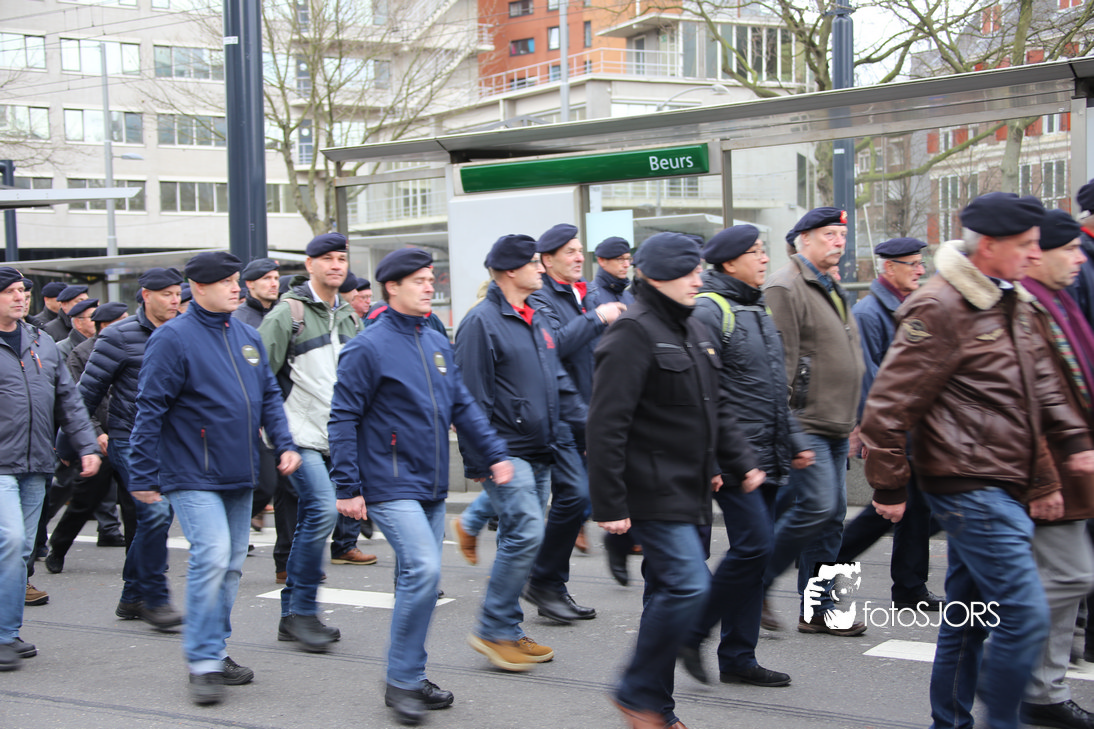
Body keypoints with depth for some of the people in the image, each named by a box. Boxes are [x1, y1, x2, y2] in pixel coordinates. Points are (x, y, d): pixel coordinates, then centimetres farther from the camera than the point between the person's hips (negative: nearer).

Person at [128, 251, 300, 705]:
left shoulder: (248, 338, 11)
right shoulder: (173, 338, -10)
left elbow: (269, 395, 17)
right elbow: (150, 410, -11)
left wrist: (284, 443, 2)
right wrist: (143, 476, -12)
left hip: (239, 478, 7)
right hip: (193, 477, -7)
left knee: (231, 564, 11)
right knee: (212, 557, -17)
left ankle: (214, 651, 24)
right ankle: (203, 662, -8)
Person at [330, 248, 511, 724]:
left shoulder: (438, 344, 12)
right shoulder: (368, 348, -10)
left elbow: (463, 406, 16)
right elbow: (343, 420, -10)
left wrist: (495, 452, 5)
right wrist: (347, 487, -13)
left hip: (432, 487, 8)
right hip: (391, 487, -7)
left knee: (418, 579, 12)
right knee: (423, 570, -18)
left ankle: (410, 677, 23)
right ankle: (401, 680, -6)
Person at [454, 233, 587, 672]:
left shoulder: (536, 320, 16)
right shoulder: (482, 322, -11)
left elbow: (559, 382, 21)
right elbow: (471, 398, -14)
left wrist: (587, 422, 9)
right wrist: (479, 461, -17)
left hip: (538, 453, 9)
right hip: (506, 451, -9)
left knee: (521, 539, 11)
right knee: (525, 533, -15)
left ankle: (509, 633, 19)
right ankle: (493, 630, -4)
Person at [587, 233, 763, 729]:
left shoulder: (694, 330, 15)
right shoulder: (634, 333, -15)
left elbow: (715, 407, 26)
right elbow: (606, 424, -19)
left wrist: (739, 461, 18)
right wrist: (609, 504, -21)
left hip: (686, 490, 9)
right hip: (654, 492, -9)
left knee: (668, 589, 12)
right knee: (688, 585, -14)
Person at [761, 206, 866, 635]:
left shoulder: (831, 290, 21)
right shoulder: (786, 287, -10)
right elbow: (779, 360, -16)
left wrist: (852, 420, 23)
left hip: (835, 426, 10)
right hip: (804, 423, -10)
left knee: (831, 517, 9)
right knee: (816, 507, -16)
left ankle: (817, 611, 15)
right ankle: (755, 585, 0)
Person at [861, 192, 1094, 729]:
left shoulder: (1014, 302, 14)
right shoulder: (939, 309, -15)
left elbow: (1039, 384, 25)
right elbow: (887, 405, -15)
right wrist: (890, 488, -11)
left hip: (1004, 485, 9)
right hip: (968, 487, -9)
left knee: (969, 616, 16)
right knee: (1024, 616, -12)